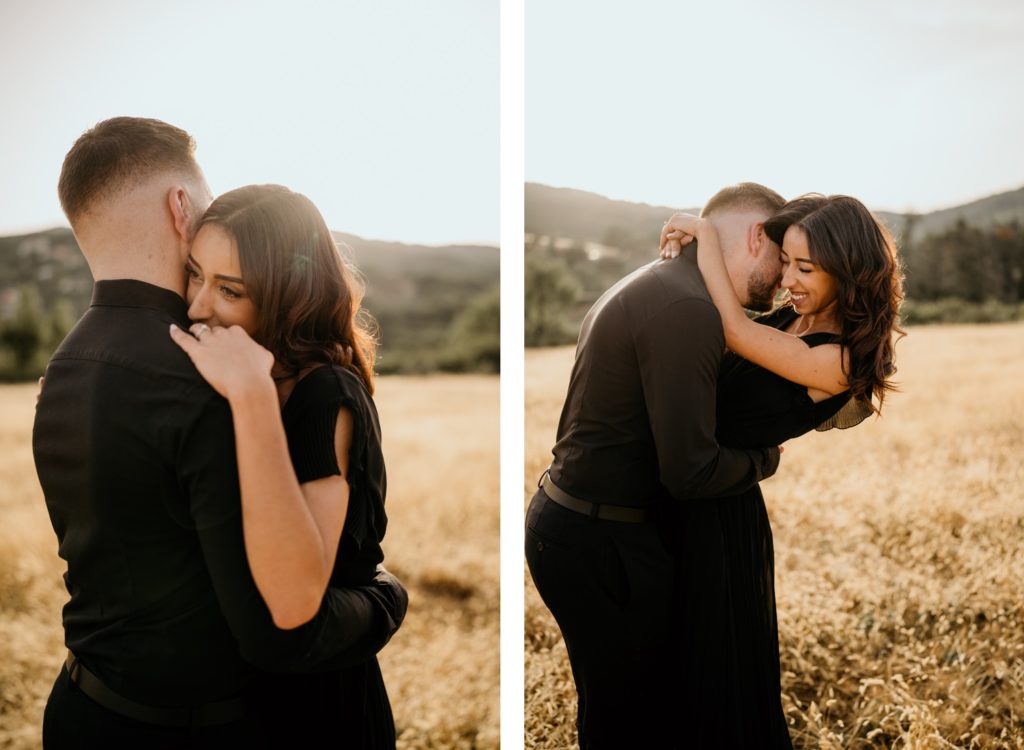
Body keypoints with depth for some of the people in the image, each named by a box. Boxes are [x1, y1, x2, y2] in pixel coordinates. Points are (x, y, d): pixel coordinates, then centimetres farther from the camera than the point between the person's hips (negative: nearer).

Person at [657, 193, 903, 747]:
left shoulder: (839, 360, -22)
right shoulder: (788, 318, 1)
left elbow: (735, 332, -23)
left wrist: (706, 238, -15)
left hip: (720, 511, -8)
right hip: (689, 494, 8)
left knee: (715, 663, 14)